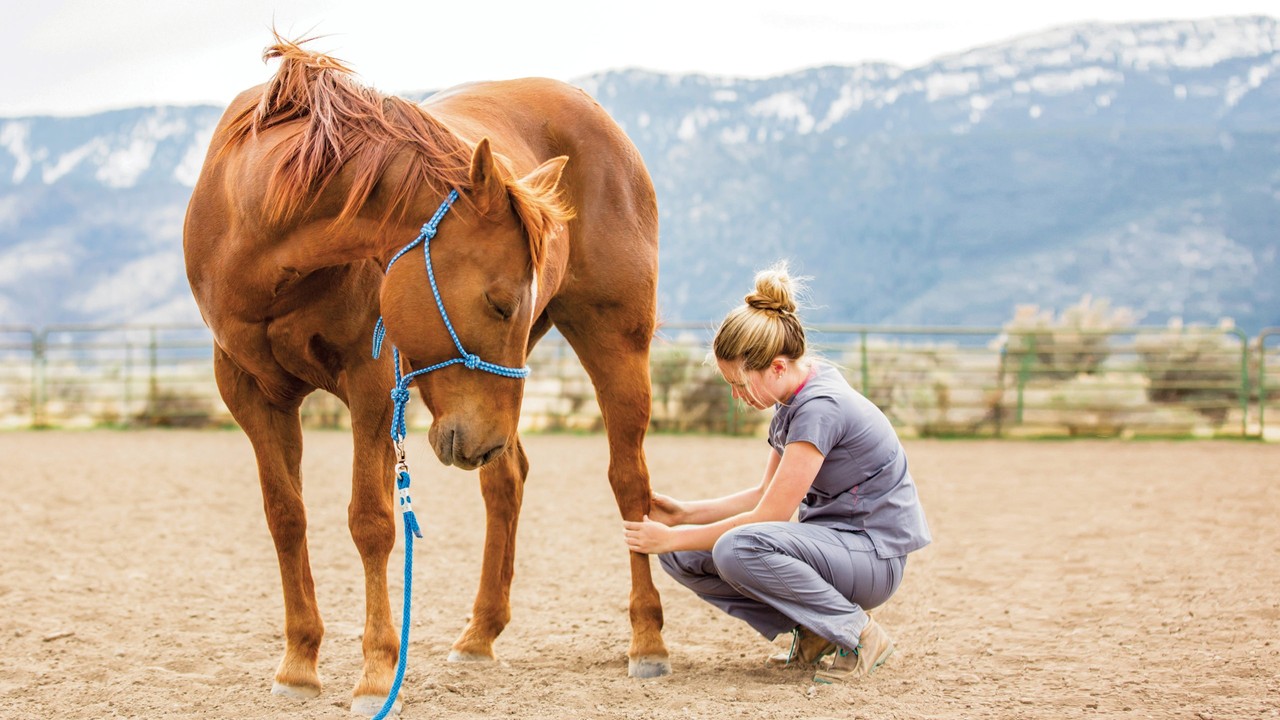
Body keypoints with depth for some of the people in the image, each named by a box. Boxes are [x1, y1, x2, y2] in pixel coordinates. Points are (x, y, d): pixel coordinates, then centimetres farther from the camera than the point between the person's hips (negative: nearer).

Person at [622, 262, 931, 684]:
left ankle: (858, 635, -14)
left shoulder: (822, 407, -22)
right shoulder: (793, 401, 7)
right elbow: (767, 494, 14)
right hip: (830, 539, 9)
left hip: (873, 555, -9)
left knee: (738, 549, -34)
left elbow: (771, 514, -23)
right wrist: (684, 513, 3)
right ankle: (814, 631, 6)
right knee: (683, 557, -2)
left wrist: (673, 537, -17)